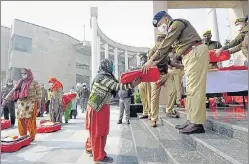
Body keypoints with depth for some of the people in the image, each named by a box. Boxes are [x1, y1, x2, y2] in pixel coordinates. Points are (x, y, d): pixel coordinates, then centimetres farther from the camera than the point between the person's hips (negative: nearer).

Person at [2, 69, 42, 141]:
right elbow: (13, 91, 12)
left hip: (31, 104, -5)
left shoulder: (34, 82, -2)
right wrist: (6, 99, 4)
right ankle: (23, 136, 22)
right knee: (21, 121, 7)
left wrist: (38, 104, -8)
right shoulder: (20, 82, 12)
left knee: (30, 121, -5)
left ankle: (32, 137, 9)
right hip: (21, 104, 5)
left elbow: (39, 93, -4)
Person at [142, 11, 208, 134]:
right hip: (191, 56, 10)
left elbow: (166, 44, -14)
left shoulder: (177, 23, -3)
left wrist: (152, 60, -17)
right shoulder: (174, 28, 27)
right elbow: (168, 47, 20)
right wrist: (156, 62, 10)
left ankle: (197, 123, -9)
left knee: (195, 88, -13)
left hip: (196, 53, -10)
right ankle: (191, 120, 11)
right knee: (191, 89, 6)